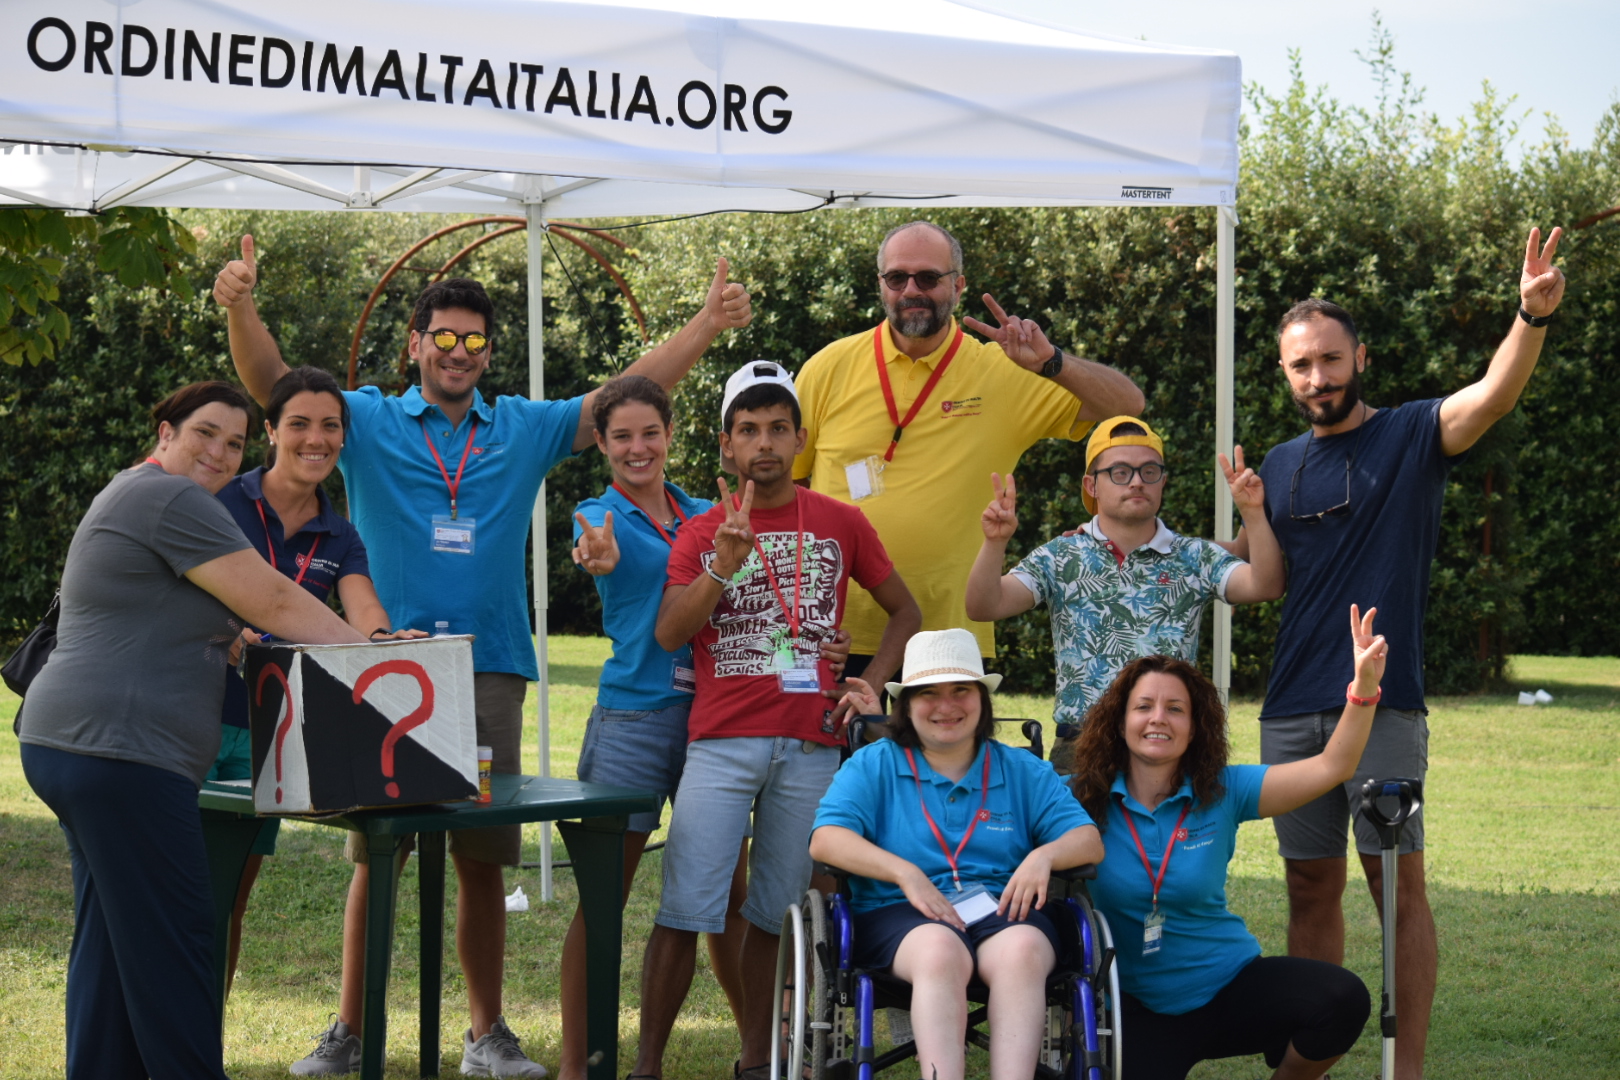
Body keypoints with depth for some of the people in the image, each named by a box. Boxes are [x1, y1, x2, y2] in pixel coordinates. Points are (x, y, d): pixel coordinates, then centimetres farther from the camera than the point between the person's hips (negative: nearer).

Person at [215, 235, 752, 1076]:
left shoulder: (526, 430, 12)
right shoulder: (369, 422, 6)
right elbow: (272, 383, -4)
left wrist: (707, 325, 2)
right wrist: (240, 308, -22)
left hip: (489, 669, 2)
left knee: (483, 861, 6)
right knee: (374, 856, 1)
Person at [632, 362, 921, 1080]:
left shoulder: (840, 524, 9)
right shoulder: (702, 532, 8)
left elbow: (904, 612, 17)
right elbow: (668, 633, -4)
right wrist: (725, 562, -17)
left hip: (810, 748, 1)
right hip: (721, 744, -1)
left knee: (775, 914, 5)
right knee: (683, 913, -7)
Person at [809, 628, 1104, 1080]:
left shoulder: (1024, 772, 21)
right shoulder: (872, 766, 14)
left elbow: (1090, 841, 12)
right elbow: (825, 839, -3)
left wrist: (1044, 856, -12)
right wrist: (907, 874, -17)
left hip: (1001, 910, 2)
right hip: (900, 914, -2)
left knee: (1023, 950, -35)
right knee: (941, 949, -38)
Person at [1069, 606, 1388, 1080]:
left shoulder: (1222, 792, -2)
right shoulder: (1085, 800, -6)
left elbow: (1331, 767, -7)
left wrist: (1364, 686, -20)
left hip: (1231, 983, 2)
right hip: (1141, 1005, -2)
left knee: (1343, 1000, -24)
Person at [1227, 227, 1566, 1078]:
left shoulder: (1413, 437, 1)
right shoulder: (1279, 466, 14)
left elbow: (1494, 394, -18)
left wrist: (1533, 315, -36)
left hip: (1384, 703, -4)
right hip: (1292, 709, 4)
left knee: (1397, 882, -5)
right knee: (1311, 887, 9)